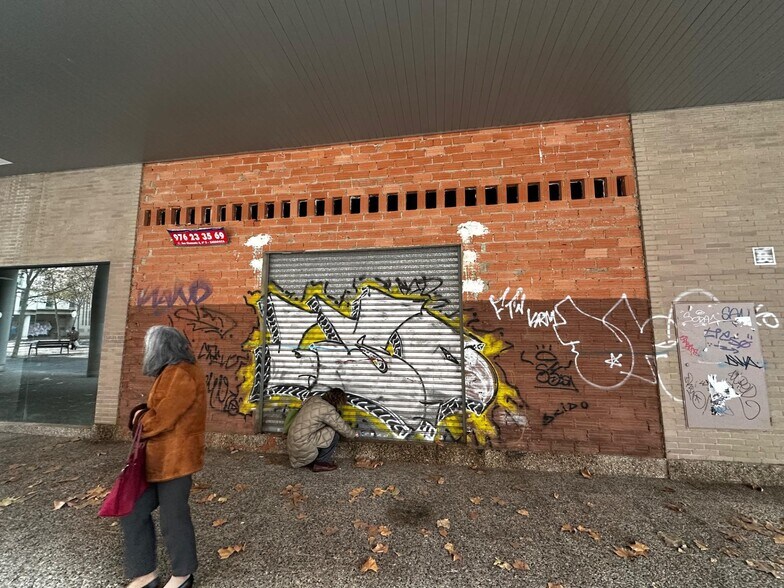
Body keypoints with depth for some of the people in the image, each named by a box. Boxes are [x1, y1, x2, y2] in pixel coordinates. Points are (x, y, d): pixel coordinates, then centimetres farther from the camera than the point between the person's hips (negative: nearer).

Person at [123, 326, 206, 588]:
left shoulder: (182, 375, -23)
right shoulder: (172, 373, 12)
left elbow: (161, 419, -24)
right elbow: (159, 410, 14)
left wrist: (141, 418, -5)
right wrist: (143, 414, -4)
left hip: (174, 458, -10)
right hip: (157, 457, 10)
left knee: (173, 518, 7)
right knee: (134, 512, 17)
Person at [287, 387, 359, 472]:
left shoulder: (315, 399, 4)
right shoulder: (328, 409, -20)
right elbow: (342, 428, -9)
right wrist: (354, 434, 11)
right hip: (302, 445, -9)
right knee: (334, 434, -7)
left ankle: (310, 461, 21)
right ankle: (320, 463, 6)